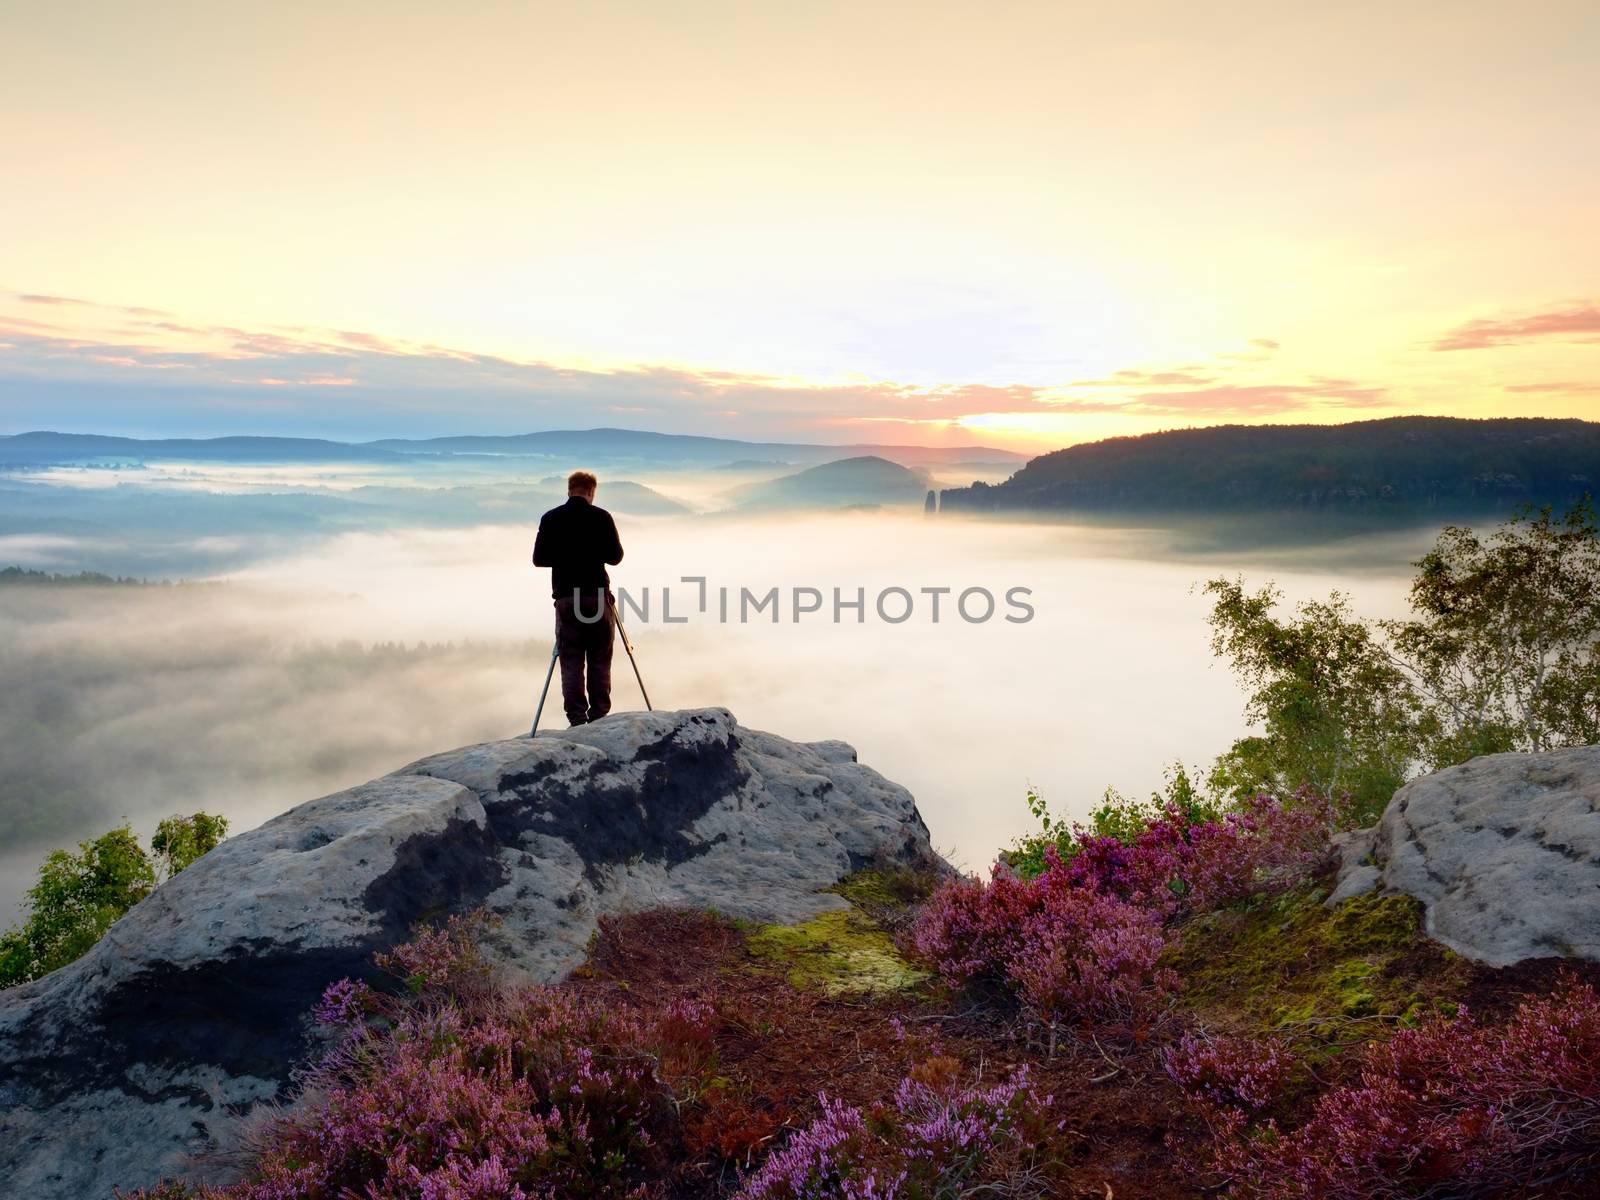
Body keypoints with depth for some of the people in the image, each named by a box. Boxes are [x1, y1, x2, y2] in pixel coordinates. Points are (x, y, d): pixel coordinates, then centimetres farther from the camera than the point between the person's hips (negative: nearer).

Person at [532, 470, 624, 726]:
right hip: (597, 595, -1)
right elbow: (615, 556, -1)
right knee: (600, 660, 5)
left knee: (570, 660, 3)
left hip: (565, 597, 1)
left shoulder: (550, 519, 2)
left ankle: (577, 718, -3)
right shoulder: (601, 517, -2)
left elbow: (538, 559, 2)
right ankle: (599, 716, 3)